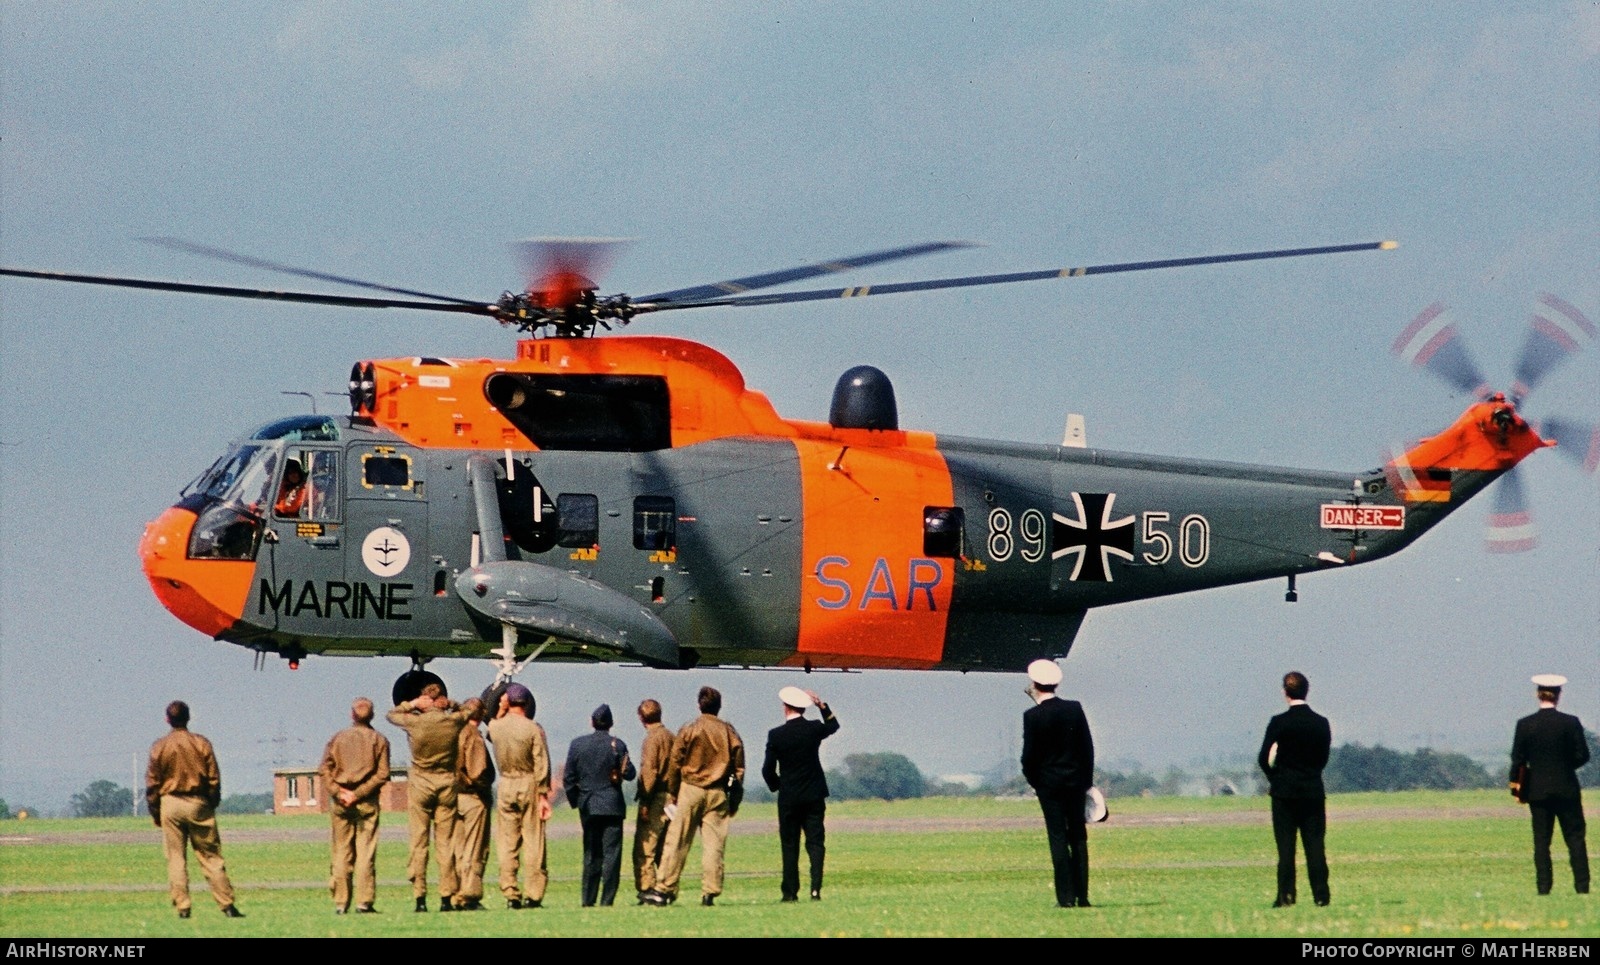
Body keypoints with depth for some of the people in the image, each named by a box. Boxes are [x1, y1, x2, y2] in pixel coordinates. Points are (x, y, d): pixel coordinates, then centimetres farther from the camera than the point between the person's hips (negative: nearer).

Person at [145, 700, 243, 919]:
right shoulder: (202, 744, -2)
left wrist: (154, 812, 8)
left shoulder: (159, 747, -2)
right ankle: (227, 905, 0)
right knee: (210, 856, 3)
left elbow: (152, 784, -1)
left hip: (170, 803, 0)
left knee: (175, 858, 5)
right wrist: (213, 804, 11)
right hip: (198, 803, 0)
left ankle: (182, 907, 0)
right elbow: (214, 779, 0)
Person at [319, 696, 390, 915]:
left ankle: (340, 902, 4)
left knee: (341, 852, 6)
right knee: (366, 851, -1)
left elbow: (325, 769, -2)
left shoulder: (337, 738, 8)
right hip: (367, 801, -2)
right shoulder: (379, 740, 3)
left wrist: (337, 792, -8)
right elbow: (382, 774, -7)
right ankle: (364, 902, -6)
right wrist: (358, 794, -10)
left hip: (340, 801, 2)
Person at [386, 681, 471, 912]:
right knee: (446, 842, 4)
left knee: (419, 842, 1)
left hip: (420, 784, -2)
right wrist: (451, 705, 6)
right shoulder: (454, 721, -4)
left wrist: (411, 704, 3)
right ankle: (446, 897, 0)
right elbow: (468, 710, 19)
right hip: (447, 783, 2)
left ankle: (420, 897, -4)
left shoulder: (415, 722, -9)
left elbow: (391, 714, 11)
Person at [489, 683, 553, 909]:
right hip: (529, 785, -3)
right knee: (534, 841, 1)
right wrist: (543, 795, -5)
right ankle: (533, 895, -2)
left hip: (506, 786, 3)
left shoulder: (495, 727, -1)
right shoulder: (533, 729, -10)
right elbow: (541, 765, -10)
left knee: (508, 843, 7)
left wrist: (501, 711, 19)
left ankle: (510, 894, 3)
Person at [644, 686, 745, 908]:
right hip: (718, 793, 2)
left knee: (677, 841, 1)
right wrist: (735, 799, 13)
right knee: (714, 844, 2)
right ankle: (710, 892, -3)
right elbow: (738, 768, 6)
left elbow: (675, 764, -1)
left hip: (690, 790, -2)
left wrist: (672, 793, 10)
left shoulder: (688, 731, -2)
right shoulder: (729, 732, 4)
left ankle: (664, 890, 1)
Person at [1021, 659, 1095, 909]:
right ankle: (1082, 895, 8)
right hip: (1076, 781, 3)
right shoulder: (1075, 709, 0)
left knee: (1058, 839, -1)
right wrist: (1087, 780, 12)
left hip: (1049, 784, -3)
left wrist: (1033, 780, 8)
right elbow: (1088, 747, 4)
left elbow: (1029, 755, -9)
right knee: (1078, 838, 9)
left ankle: (1066, 896, -5)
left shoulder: (1032, 716, -11)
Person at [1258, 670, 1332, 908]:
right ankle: (1320, 894, 2)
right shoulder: (1321, 723, 0)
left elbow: (1264, 759, -7)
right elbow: (1324, 758, 7)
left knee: (1286, 846, 0)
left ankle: (1286, 896, -3)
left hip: (1285, 792, -3)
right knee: (1315, 845, 5)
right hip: (1313, 792, 3)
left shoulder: (1279, 723, -10)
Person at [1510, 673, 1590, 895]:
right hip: (1566, 789, 0)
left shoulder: (1525, 725, -5)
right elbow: (1582, 756, -5)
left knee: (1541, 841, 5)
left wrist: (1516, 787, 9)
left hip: (1537, 791, 0)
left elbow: (1517, 760, -3)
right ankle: (1582, 886, 0)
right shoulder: (1571, 723, -7)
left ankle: (1544, 887, 1)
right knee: (1575, 838, 5)